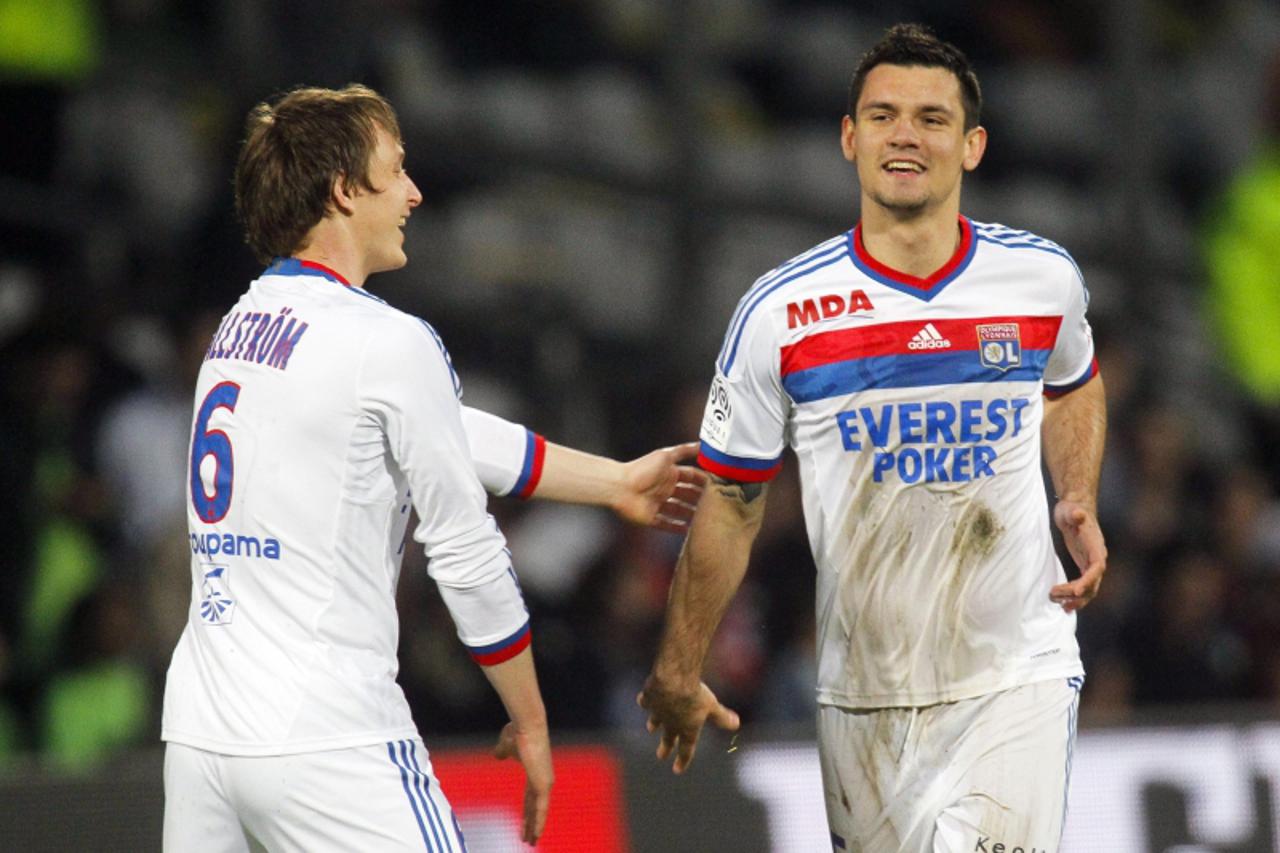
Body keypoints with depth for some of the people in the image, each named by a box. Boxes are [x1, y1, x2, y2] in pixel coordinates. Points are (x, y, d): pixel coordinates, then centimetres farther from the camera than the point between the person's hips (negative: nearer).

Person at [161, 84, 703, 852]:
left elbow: (460, 439, 25)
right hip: (326, 742, -8)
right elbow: (467, 555, -5)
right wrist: (530, 722, 7)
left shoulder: (240, 329, 16)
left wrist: (616, 481, 33)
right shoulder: (389, 343, -8)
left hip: (195, 729, 8)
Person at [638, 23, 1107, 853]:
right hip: (862, 689, 0)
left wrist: (1078, 505, 7)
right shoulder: (781, 312, -5)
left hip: (1018, 677, 0)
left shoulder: (1044, 279, 1)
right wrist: (678, 670, 7)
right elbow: (732, 499, 4)